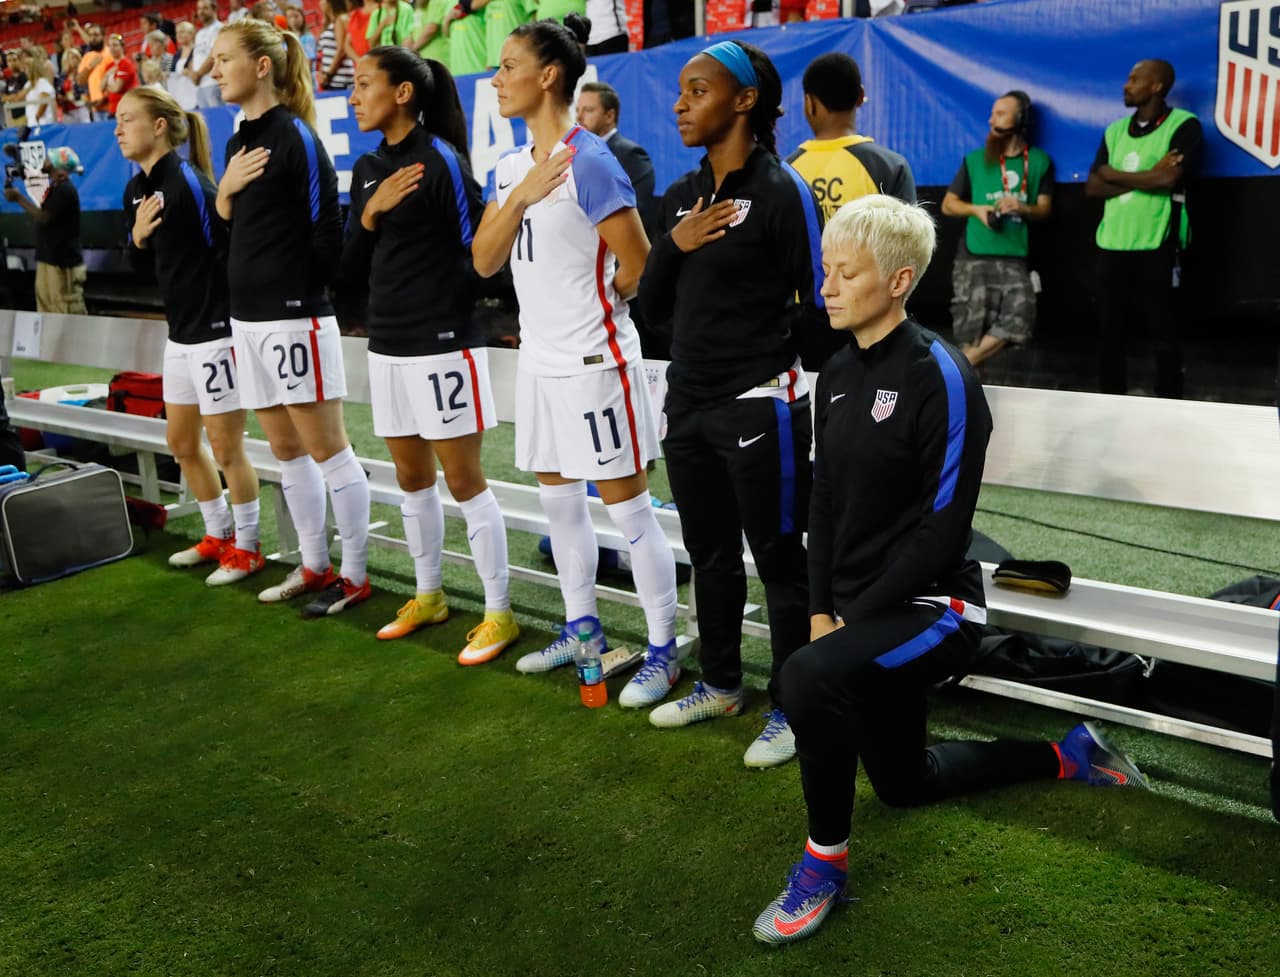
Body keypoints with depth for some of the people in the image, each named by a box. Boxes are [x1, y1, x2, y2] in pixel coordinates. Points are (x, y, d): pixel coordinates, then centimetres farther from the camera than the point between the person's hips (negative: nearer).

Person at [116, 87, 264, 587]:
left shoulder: (189, 182, -17)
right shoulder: (136, 190, 9)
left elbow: (231, 246, -20)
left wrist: (233, 315, -17)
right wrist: (137, 236, -2)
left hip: (216, 332, -9)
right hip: (180, 334, 9)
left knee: (226, 448, 0)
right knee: (181, 442, 17)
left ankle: (246, 549, 16)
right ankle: (219, 535, 32)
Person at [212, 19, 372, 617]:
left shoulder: (295, 135, -11)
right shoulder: (240, 141, 14)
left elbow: (327, 227, -14)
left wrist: (302, 291, -4)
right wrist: (225, 188, -1)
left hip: (293, 317, -9)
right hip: (249, 316, 9)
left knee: (326, 449, -2)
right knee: (286, 450, 13)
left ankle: (354, 576, 8)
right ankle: (314, 567, 24)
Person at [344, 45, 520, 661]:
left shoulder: (440, 159, -11)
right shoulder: (368, 167, 11)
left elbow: (479, 247, -14)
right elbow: (352, 265, 8)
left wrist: (448, 303, -6)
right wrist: (371, 213, -8)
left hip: (442, 345, -8)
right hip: (387, 345, 8)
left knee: (463, 479, -3)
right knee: (411, 479, 15)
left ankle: (498, 613, 8)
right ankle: (428, 597, 30)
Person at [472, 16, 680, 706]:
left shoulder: (589, 162, -16)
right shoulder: (509, 168, 8)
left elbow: (639, 266, -16)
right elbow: (484, 261, 2)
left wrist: (594, 304, 1)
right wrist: (520, 196, -11)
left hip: (593, 360, -8)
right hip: (539, 357, 9)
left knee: (626, 503, -2)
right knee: (556, 496, 17)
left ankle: (663, 650, 10)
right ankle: (582, 628, 32)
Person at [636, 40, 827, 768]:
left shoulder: (782, 190, -10)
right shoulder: (681, 195, 11)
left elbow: (820, 305, -11)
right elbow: (655, 308, 11)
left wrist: (763, 351, -1)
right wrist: (673, 247, -5)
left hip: (759, 407, -7)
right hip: (689, 403, 8)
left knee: (778, 559, 3)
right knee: (709, 553, 18)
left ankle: (791, 710, 16)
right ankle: (721, 684, 35)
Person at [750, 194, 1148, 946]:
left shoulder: (941, 377, -17)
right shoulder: (837, 374, 6)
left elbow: (945, 526, -20)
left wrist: (856, 617, -18)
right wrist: (822, 610, 1)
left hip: (932, 608, -8)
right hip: (861, 611, 8)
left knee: (808, 678, -34)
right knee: (904, 781, 21)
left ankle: (826, 860, -9)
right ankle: (1065, 754, 43)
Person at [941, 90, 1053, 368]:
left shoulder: (1040, 161, 9)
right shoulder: (975, 159, 7)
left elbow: (1045, 208, 8)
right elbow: (948, 204, 11)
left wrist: (1023, 208, -14)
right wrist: (977, 209, -7)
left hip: (1014, 258, 1)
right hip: (973, 256, -1)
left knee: (1019, 318, -16)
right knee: (971, 329, -7)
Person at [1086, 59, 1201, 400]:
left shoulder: (1184, 126, -2)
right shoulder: (1115, 131, 14)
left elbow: (1168, 179, -16)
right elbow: (1093, 187, 5)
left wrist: (1114, 174, -3)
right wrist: (1146, 178, -8)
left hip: (1156, 248, -5)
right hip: (1112, 246, 5)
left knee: (1163, 331, -1)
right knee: (1109, 330, 6)